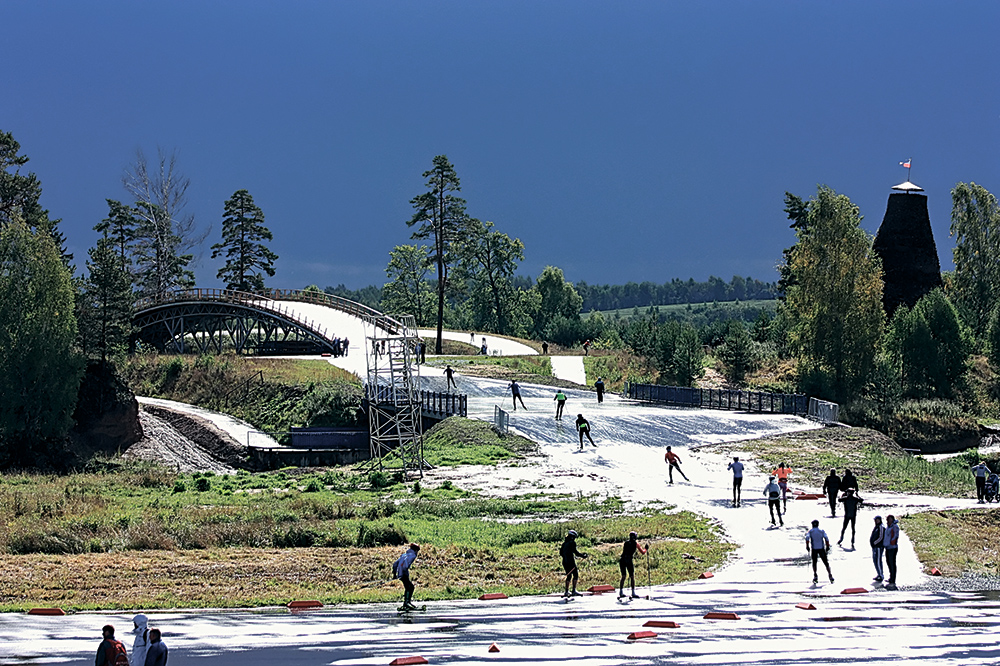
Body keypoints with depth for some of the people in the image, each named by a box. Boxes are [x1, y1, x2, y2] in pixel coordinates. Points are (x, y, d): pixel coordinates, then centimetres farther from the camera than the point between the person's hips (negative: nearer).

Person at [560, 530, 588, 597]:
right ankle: (574, 590, -16)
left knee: (569, 576, 17)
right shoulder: (572, 542, -7)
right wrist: (582, 555, -6)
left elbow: (561, 553, 20)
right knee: (575, 575, -6)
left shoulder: (564, 543, 15)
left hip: (565, 561, 8)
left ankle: (566, 592, 16)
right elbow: (575, 551, -16)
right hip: (571, 562, -8)